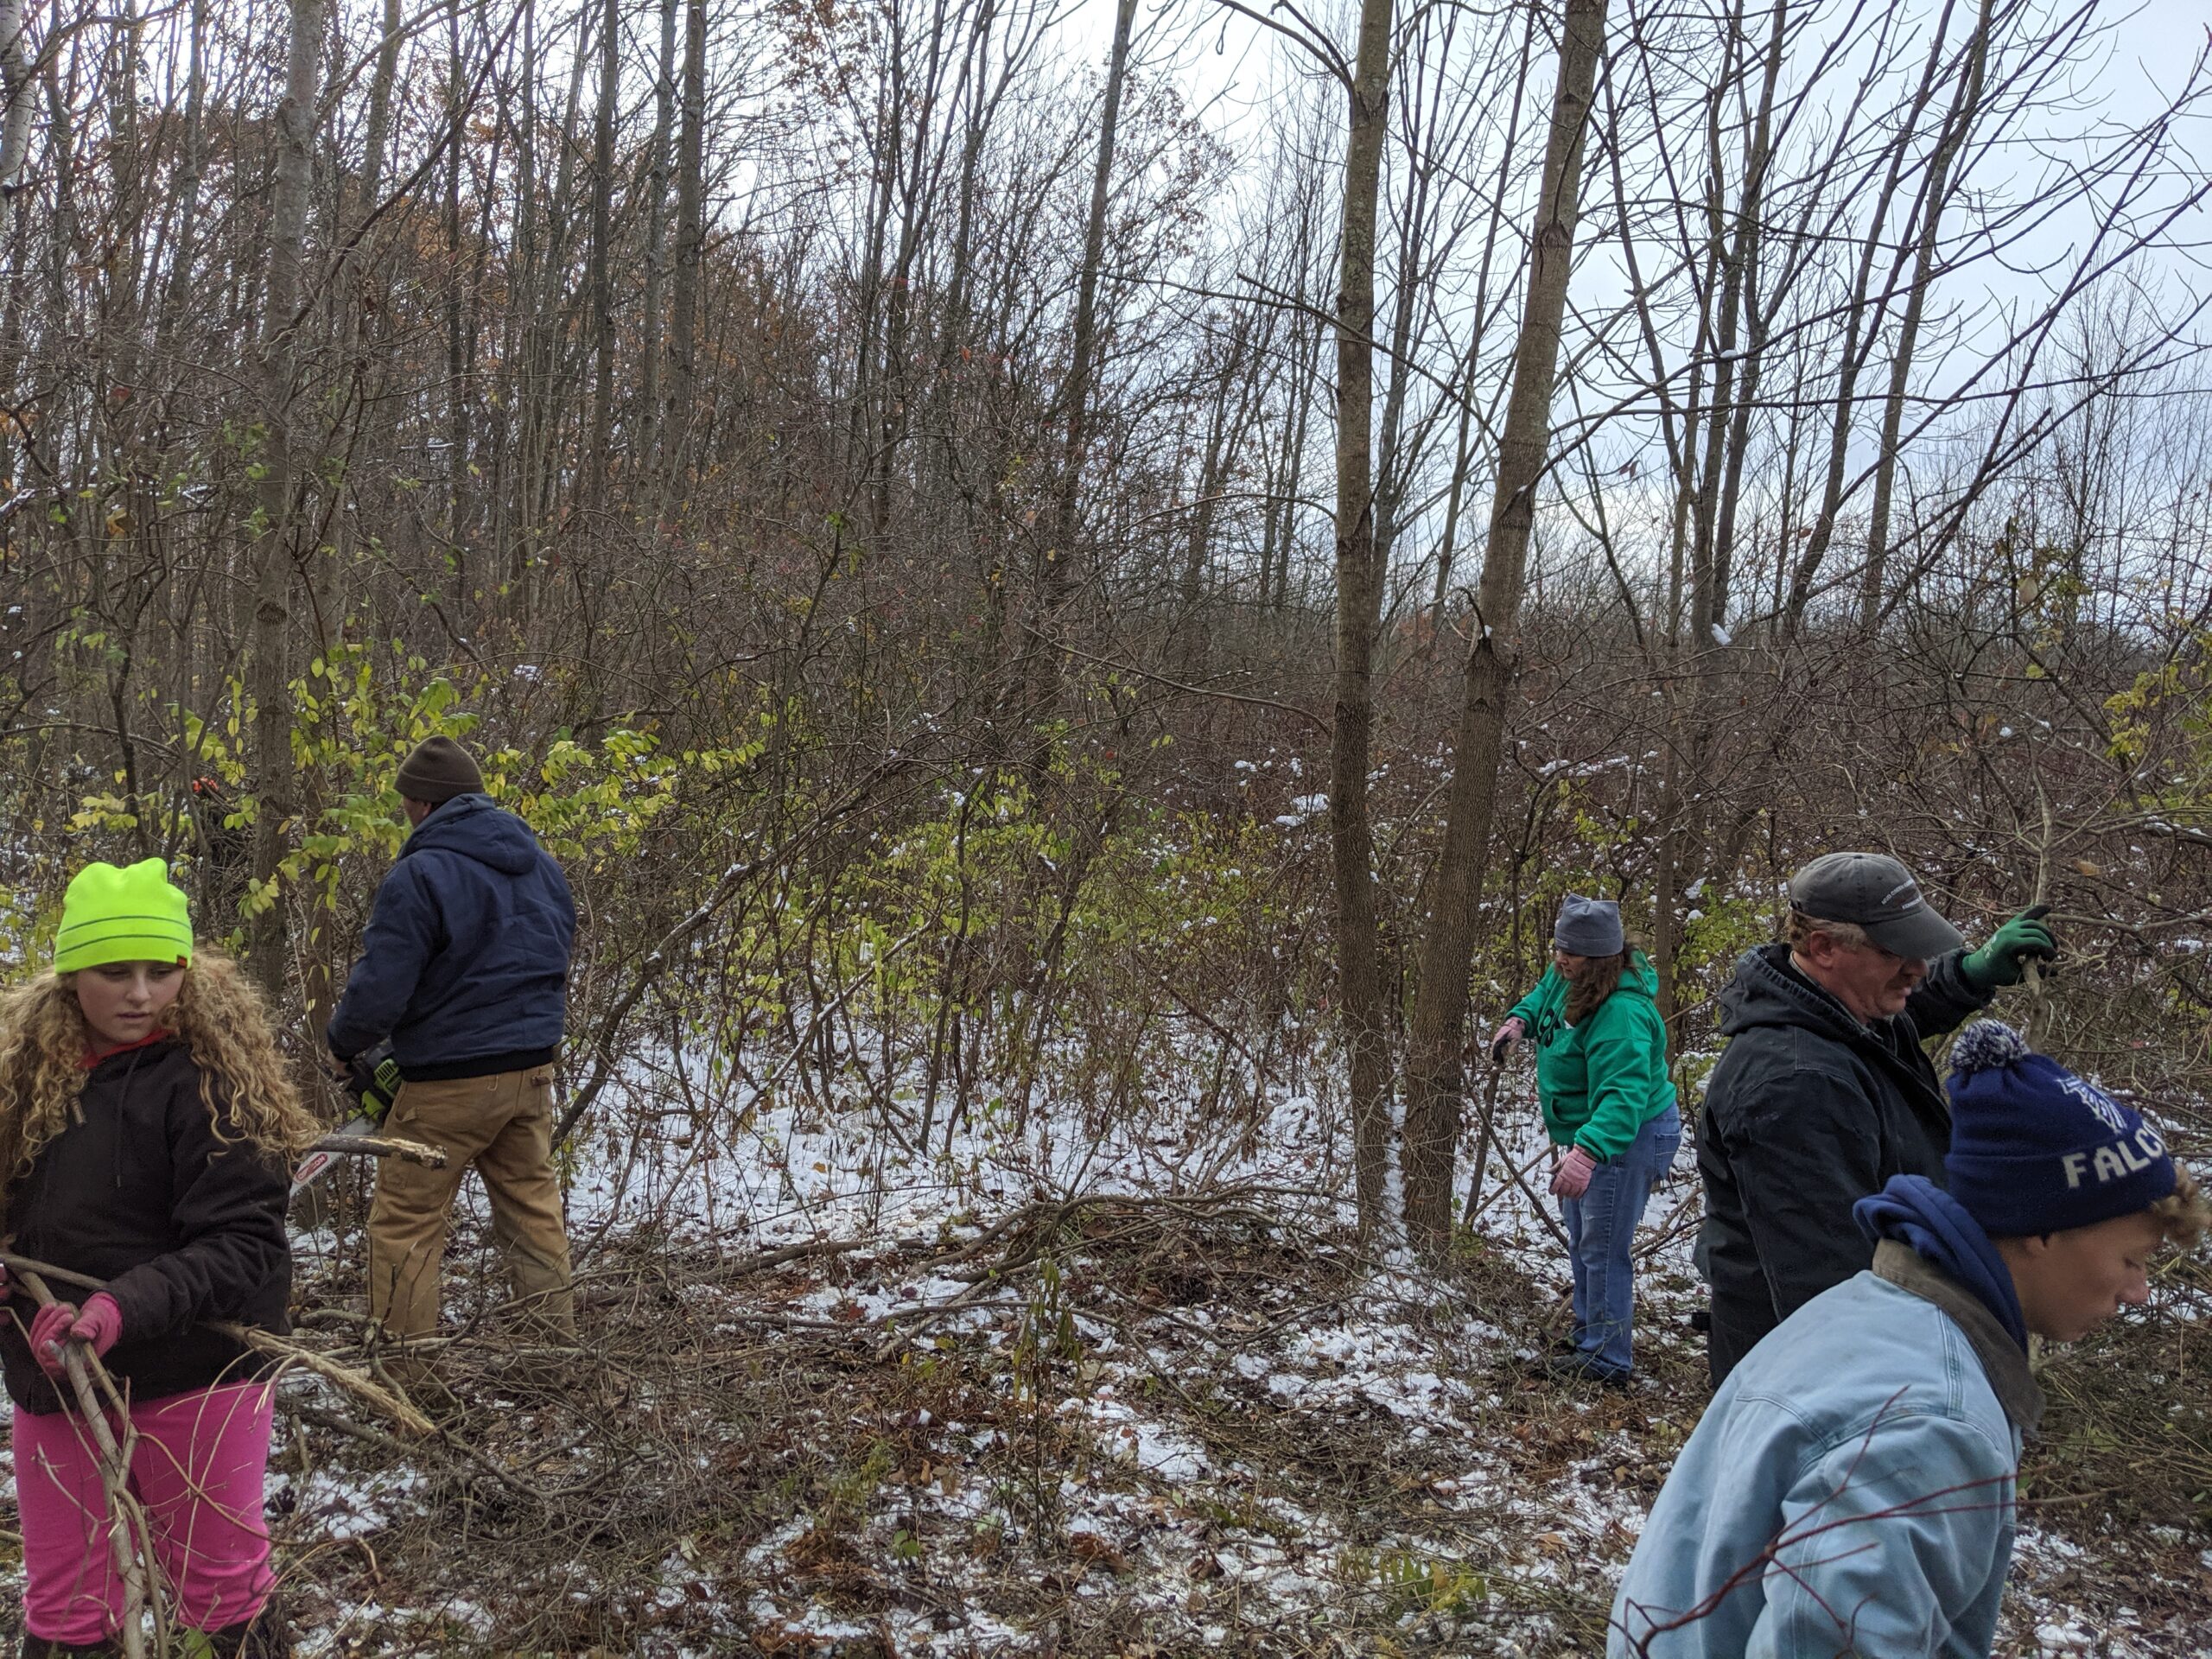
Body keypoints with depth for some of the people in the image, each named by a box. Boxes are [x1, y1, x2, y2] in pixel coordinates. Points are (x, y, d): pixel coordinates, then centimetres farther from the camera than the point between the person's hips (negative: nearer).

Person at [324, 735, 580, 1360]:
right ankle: (557, 1339, 24)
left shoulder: (420, 876, -17)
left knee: (405, 1223, 6)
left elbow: (378, 992, -17)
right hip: (532, 1071, 7)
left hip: (449, 1082, -7)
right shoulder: (541, 866, 7)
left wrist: (342, 1042, 2)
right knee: (532, 1207, 18)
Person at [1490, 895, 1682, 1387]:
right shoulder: (1567, 977, -4)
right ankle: (1588, 1338, 39)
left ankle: (1607, 1361, 9)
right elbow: (1544, 994, 22)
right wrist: (1520, 1019, 2)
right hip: (1588, 1133, 11)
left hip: (1629, 1136, -11)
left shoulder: (1620, 1014, -33)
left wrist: (1587, 1151, -54)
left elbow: (1623, 1094, -42)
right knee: (1581, 1241, 23)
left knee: (1603, 1250, -4)